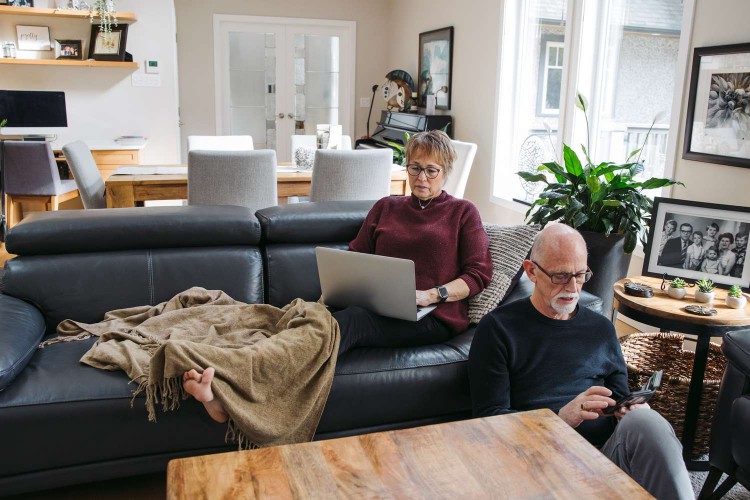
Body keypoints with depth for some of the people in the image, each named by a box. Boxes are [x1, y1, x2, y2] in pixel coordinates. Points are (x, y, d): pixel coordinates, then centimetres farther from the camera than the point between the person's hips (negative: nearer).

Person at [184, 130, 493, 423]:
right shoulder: (385, 208, 23)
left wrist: (432, 295, -11)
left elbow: (479, 274, 4)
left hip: (434, 317, -4)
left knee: (349, 321, -34)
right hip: (379, 310, 4)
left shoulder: (462, 212, 12)